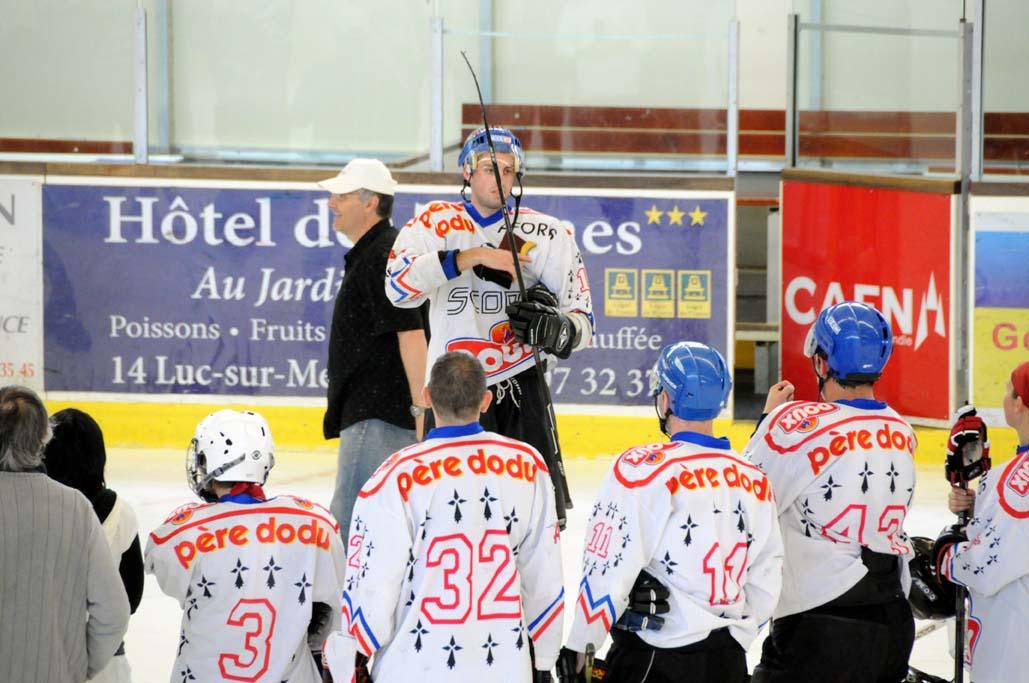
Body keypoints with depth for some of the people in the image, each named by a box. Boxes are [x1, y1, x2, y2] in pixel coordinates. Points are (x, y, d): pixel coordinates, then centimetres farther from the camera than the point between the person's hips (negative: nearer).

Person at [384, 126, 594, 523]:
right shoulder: (435, 223, 2)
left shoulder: (549, 235, 4)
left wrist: (557, 330, -19)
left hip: (521, 387, 0)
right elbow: (399, 286, -16)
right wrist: (473, 256, -22)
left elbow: (582, 321, 4)